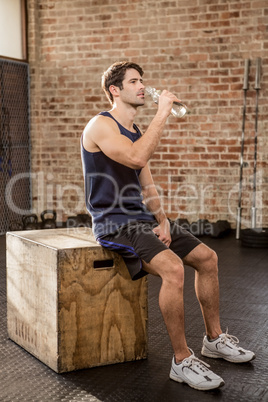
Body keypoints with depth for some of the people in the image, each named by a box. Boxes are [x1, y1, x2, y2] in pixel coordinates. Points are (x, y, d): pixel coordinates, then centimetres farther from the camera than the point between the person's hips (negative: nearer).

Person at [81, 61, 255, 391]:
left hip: (143, 219, 9)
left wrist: (163, 221, 0)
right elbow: (136, 158, -31)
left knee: (207, 258, 5)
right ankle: (182, 361, -16)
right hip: (115, 223, -9)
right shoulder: (101, 125, -11)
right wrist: (162, 114, -22)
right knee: (172, 268, -30)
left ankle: (214, 339, 21)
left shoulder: (136, 131, 17)